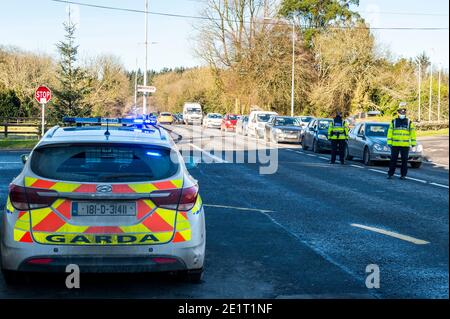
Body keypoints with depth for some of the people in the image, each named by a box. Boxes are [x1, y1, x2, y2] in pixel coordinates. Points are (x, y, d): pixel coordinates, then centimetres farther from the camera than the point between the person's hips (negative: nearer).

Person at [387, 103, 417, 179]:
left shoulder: (409, 122, 7)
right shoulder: (394, 122, 7)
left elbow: (413, 133, 8)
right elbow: (390, 132, 7)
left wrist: (413, 143, 1)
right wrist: (389, 142, 0)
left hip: (405, 145, 0)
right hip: (395, 145, 0)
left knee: (404, 160, 3)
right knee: (393, 160, 1)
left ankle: (403, 175, 9)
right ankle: (390, 174, 8)